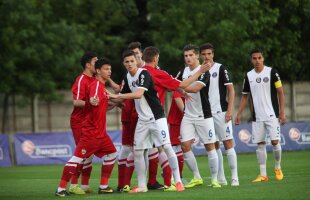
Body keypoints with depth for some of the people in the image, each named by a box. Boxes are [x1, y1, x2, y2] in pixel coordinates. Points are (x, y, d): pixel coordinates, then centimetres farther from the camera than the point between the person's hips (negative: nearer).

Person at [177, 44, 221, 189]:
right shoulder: (184, 71, 8)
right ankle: (196, 178, 10)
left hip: (203, 116, -6)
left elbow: (195, 88, -27)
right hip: (188, 115, 6)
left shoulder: (204, 72, -13)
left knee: (210, 147, -1)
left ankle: (214, 179, 8)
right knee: (185, 146, -3)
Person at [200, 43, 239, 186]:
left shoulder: (220, 68, -2)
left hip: (220, 112, -5)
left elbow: (230, 89, -4)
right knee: (214, 146, 6)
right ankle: (220, 178, 11)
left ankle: (235, 177, -6)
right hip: (206, 114, 5)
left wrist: (229, 109, -12)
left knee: (228, 143, -7)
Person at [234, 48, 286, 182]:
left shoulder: (271, 72, -3)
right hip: (257, 116, 3)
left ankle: (278, 168, 15)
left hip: (272, 114, -3)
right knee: (260, 144, 1)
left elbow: (280, 92, -2)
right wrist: (239, 114, 8)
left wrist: (282, 112, -7)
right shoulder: (249, 76, 8)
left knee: (275, 141, -8)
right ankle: (263, 174, 4)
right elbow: (245, 96, 15)